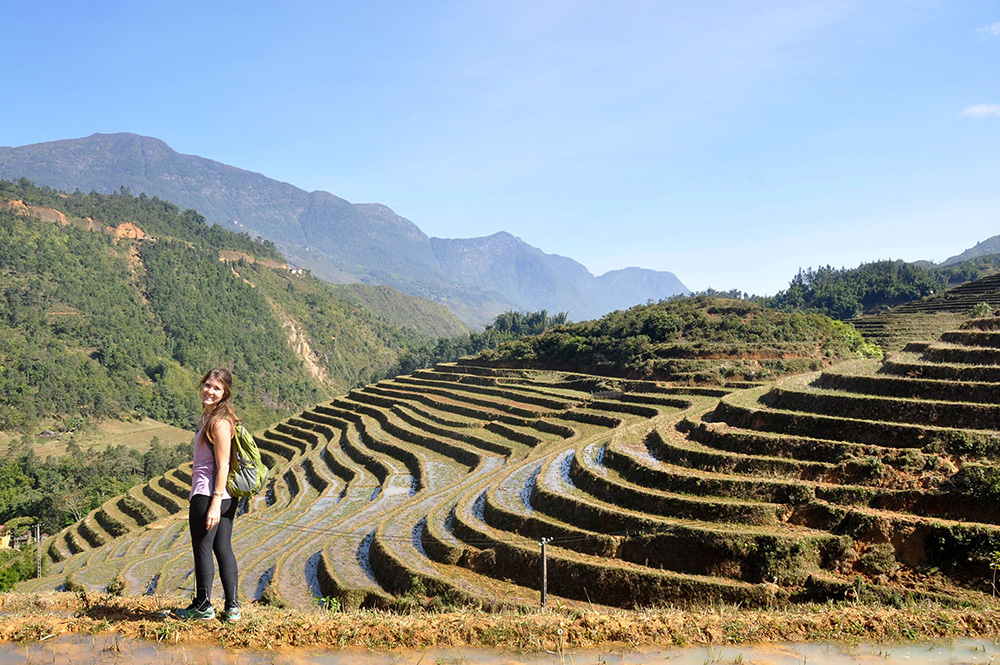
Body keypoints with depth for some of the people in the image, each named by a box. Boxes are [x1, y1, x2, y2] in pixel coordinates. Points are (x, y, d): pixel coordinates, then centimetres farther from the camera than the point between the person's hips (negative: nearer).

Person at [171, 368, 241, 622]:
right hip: (225, 496, 9)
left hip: (207, 493, -9)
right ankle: (232, 607, 14)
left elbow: (222, 465, -18)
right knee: (223, 547, 10)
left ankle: (203, 606, 15)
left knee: (202, 548, 3)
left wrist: (215, 503, -20)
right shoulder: (209, 417, 14)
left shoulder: (220, 422, -15)